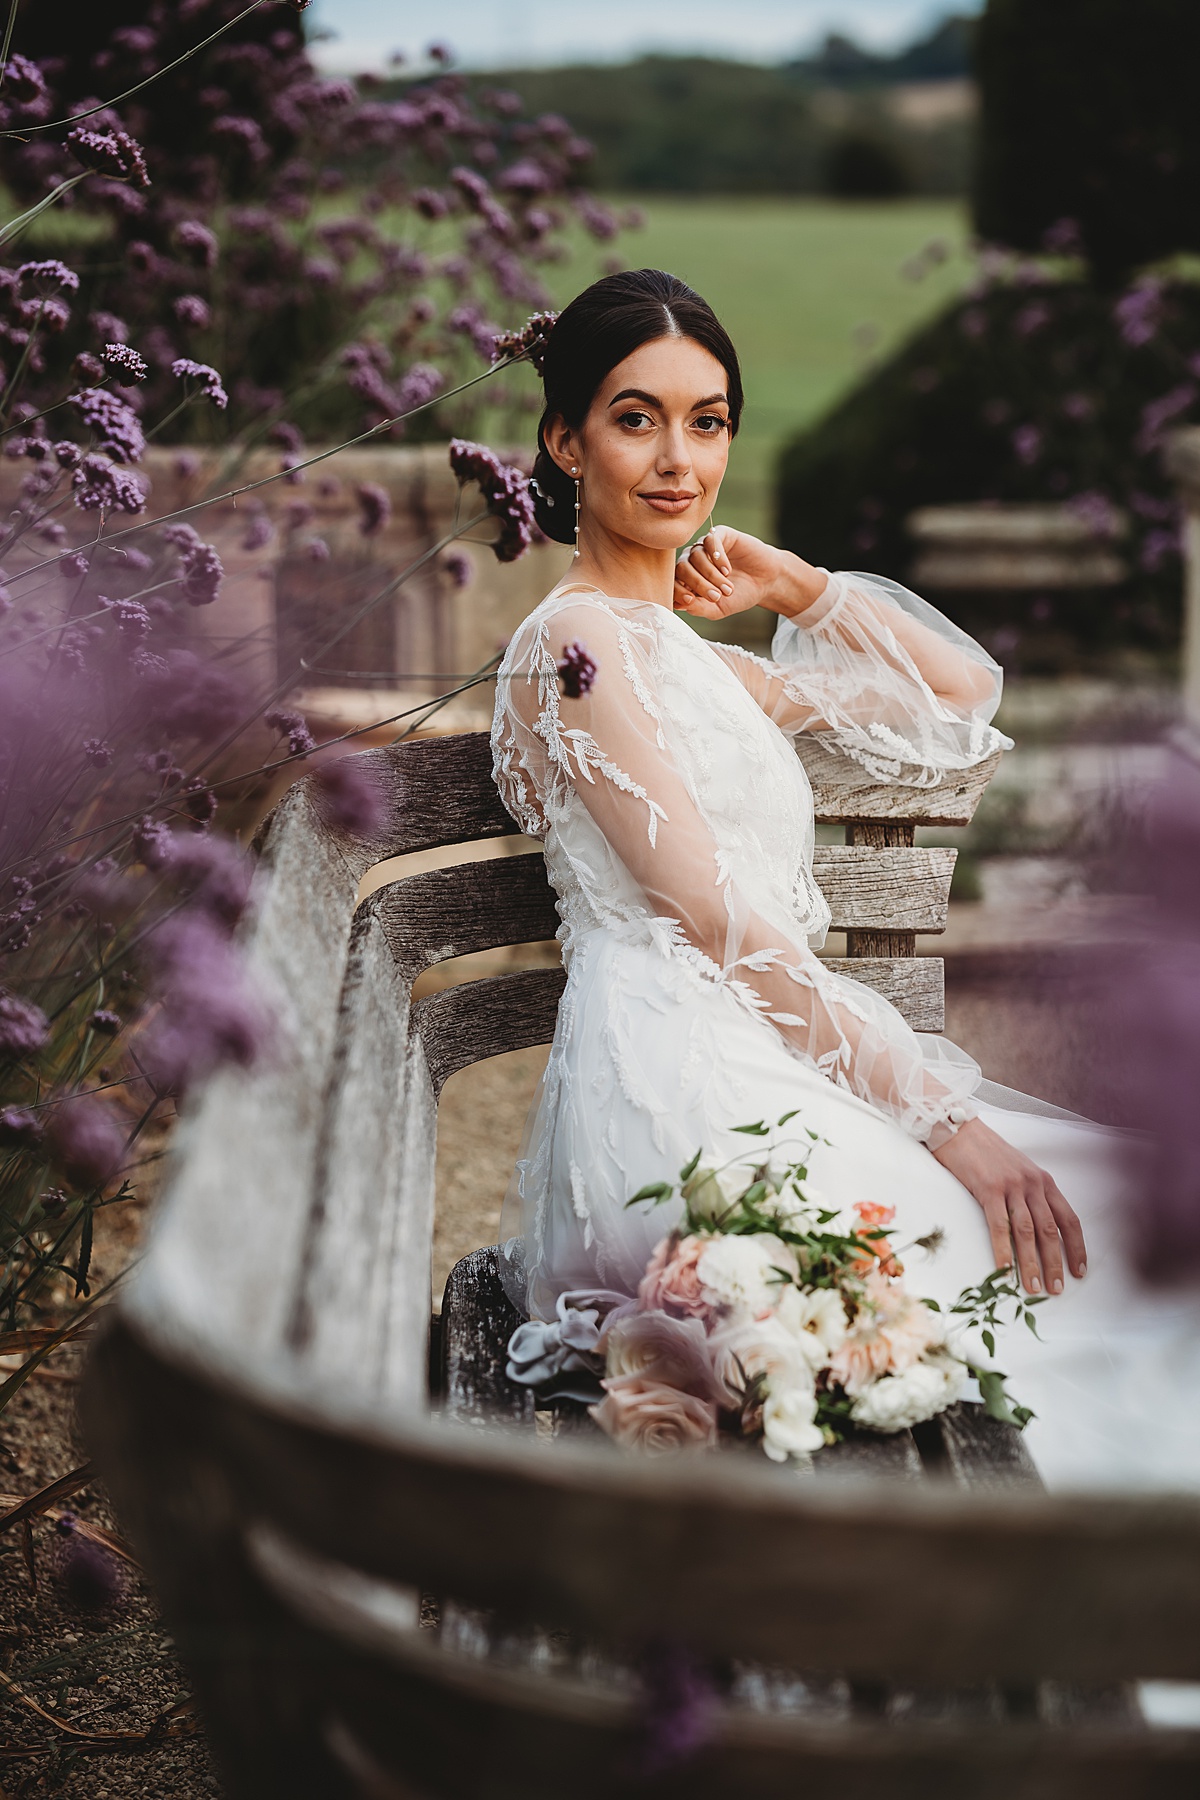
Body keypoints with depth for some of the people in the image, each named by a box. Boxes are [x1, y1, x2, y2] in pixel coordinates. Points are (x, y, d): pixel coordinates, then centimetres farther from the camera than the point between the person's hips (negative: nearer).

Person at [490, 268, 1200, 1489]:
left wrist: (791, 586, 19)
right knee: (1053, 1238, -24)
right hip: (680, 1086, -8)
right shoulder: (576, 639, -3)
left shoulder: (690, 655, 23)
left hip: (760, 1057, 9)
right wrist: (944, 1116, -14)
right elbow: (721, 923, -11)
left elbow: (962, 691, 31)